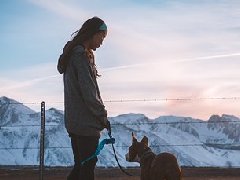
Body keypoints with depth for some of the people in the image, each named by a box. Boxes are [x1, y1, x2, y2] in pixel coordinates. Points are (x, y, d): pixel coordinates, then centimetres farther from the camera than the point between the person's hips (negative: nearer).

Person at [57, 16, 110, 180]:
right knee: (88, 167, -5)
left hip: (74, 122, 10)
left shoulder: (73, 53, 16)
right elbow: (89, 93, -19)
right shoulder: (82, 56, -14)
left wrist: (100, 115, 13)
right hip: (86, 123, -10)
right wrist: (103, 116, -9)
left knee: (81, 166, 14)